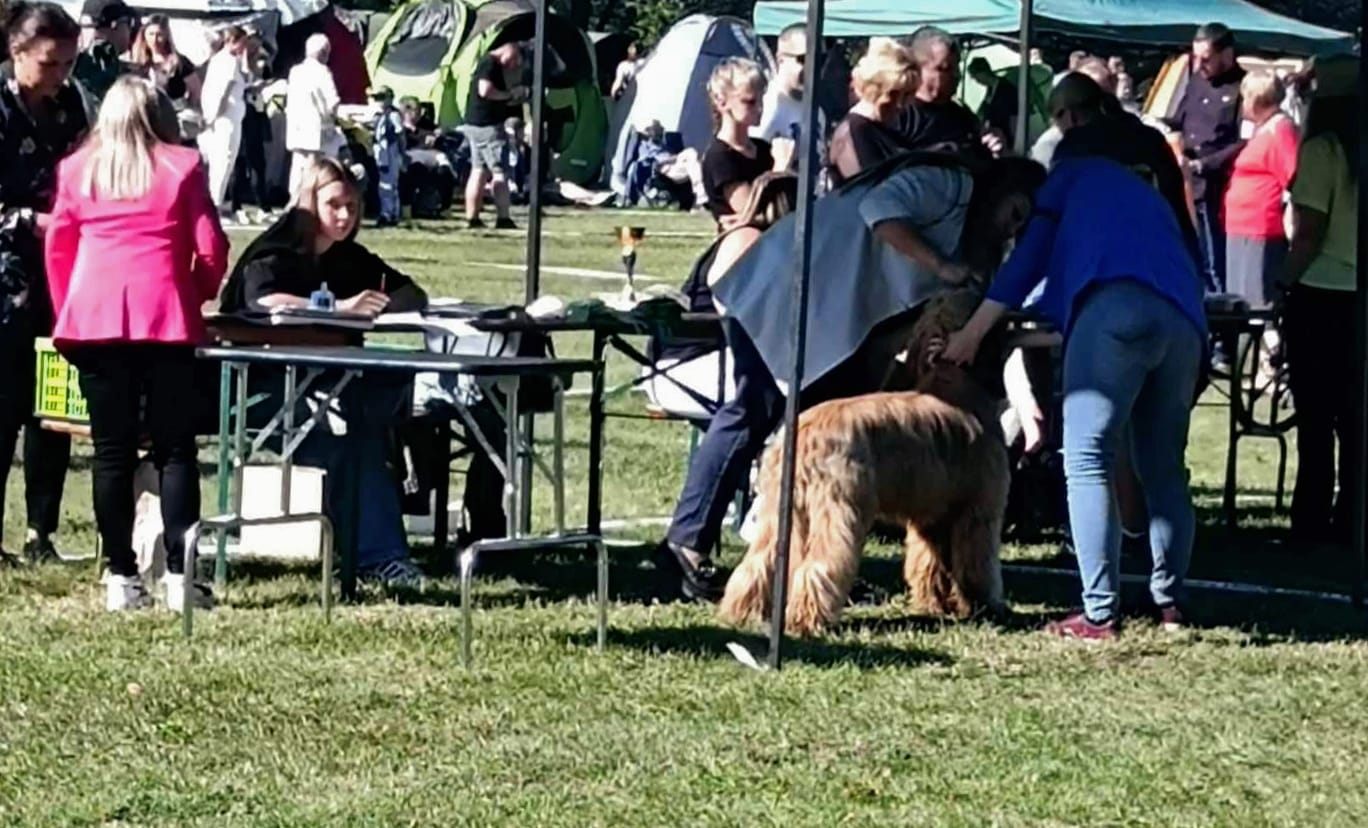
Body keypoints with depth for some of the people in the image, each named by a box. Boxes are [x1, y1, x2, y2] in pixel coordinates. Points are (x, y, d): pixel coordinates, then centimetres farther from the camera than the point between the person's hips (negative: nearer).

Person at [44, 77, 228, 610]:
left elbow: (57, 247, 11)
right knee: (174, 449, 2)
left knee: (112, 452, 5)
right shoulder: (181, 166, 3)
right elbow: (211, 249, 1)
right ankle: (179, 576, -3)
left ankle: (121, 577, 4)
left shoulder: (76, 170, 11)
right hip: (165, 319, -2)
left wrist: (67, 312, 22)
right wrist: (198, 295, 19)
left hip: (94, 319, 2)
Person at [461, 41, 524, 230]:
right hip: (488, 125, -10)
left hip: (475, 124, 10)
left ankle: (472, 218, 7)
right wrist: (509, 95, -13)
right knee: (500, 172, -7)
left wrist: (515, 98, 14)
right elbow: (485, 90, -24)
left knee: (479, 171, 8)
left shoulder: (489, 63, 20)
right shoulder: (491, 64, -12)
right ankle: (503, 218, -9)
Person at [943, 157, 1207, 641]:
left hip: (1116, 309, -6)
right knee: (1164, 470, 18)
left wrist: (972, 334, 18)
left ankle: (1100, 615, -13)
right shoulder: (1145, 197, 41)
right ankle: (1169, 604, 17)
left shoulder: (1074, 175, 27)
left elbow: (1031, 257, 18)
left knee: (1088, 461, -6)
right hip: (1184, 321, 6)